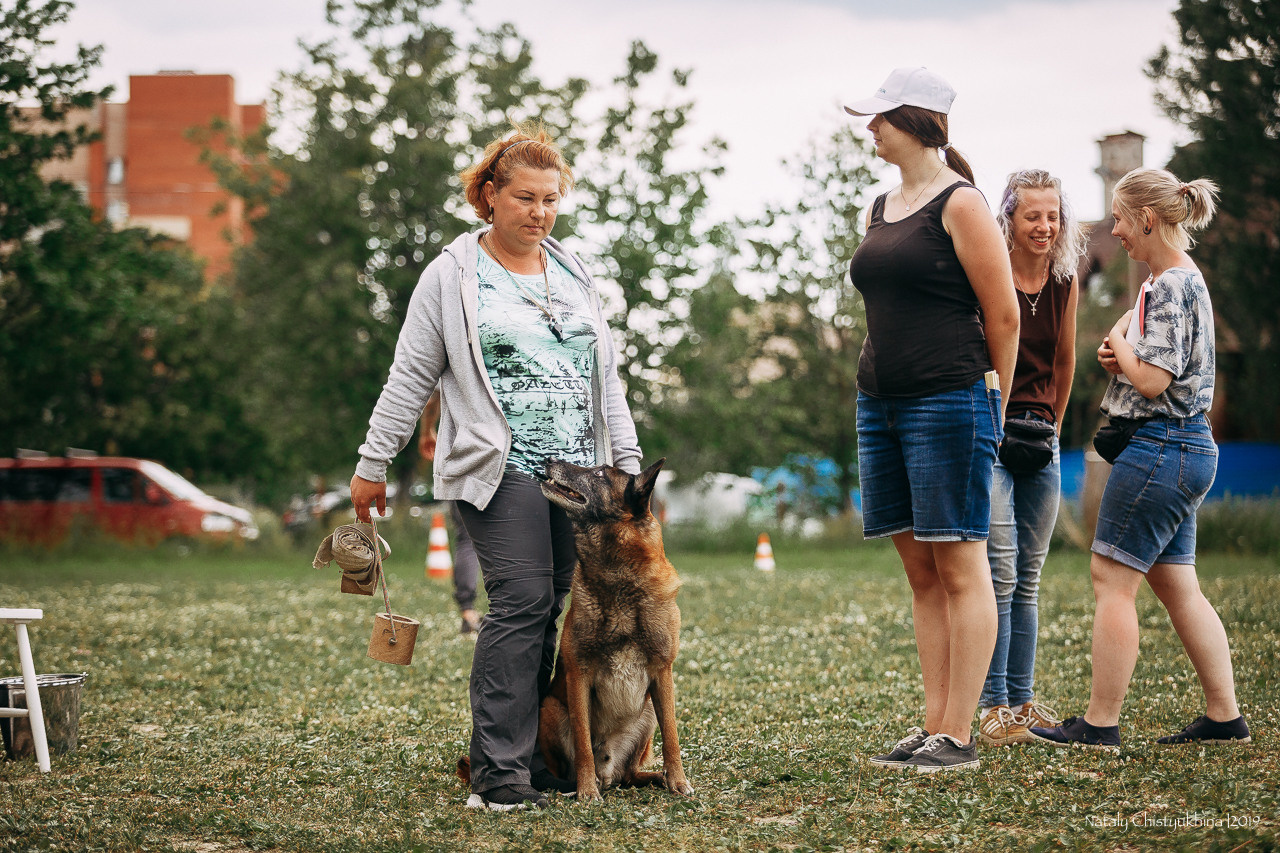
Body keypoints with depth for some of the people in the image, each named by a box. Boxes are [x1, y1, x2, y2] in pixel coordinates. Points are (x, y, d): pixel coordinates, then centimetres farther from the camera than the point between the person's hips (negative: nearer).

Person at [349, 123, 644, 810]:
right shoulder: (454, 275, 3)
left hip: (578, 470, 5)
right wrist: (373, 463, 1)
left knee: (549, 610, 2)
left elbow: (605, 377, 22)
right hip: (502, 469, -5)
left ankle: (530, 754, 8)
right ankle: (497, 770, -15)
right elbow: (410, 377, 4)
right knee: (522, 601, -16)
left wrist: (627, 462, 16)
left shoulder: (574, 274, 19)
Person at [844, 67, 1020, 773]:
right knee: (920, 572, 9)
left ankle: (959, 737, -1)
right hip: (880, 403, 8)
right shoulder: (881, 209, 16)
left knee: (959, 568, -4)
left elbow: (1003, 316, -6)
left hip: (949, 403, -8)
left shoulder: (960, 204, -8)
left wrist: (989, 405, 1)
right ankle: (934, 725, 13)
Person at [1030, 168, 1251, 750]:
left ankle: (1100, 723, -3)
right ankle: (1225, 717, 14)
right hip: (1187, 447, 10)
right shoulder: (1183, 278, 16)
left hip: (1159, 447, -10)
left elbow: (1152, 380, -21)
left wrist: (1118, 344, -3)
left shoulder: (1169, 287, -16)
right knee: (1177, 586, 12)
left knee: (1111, 579, -6)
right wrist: (1120, 353, 1)